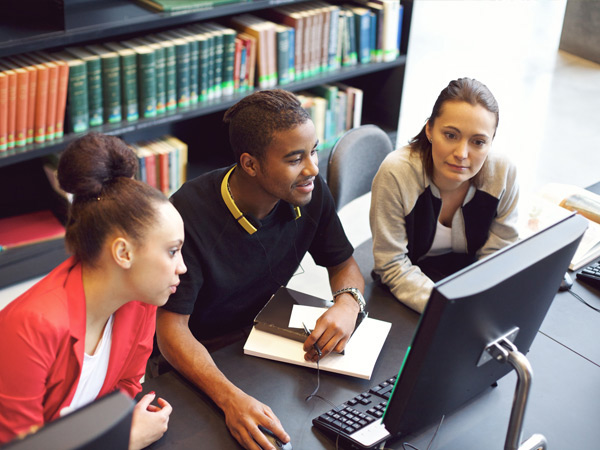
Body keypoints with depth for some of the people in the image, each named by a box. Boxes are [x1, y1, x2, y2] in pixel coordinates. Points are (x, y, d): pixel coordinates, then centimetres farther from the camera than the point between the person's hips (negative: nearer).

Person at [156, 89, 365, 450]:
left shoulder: (310, 191, -10)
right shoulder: (190, 214, -27)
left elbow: (344, 264, 6)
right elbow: (171, 327, -26)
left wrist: (348, 302, -20)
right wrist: (231, 397, -43)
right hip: (204, 360, -5)